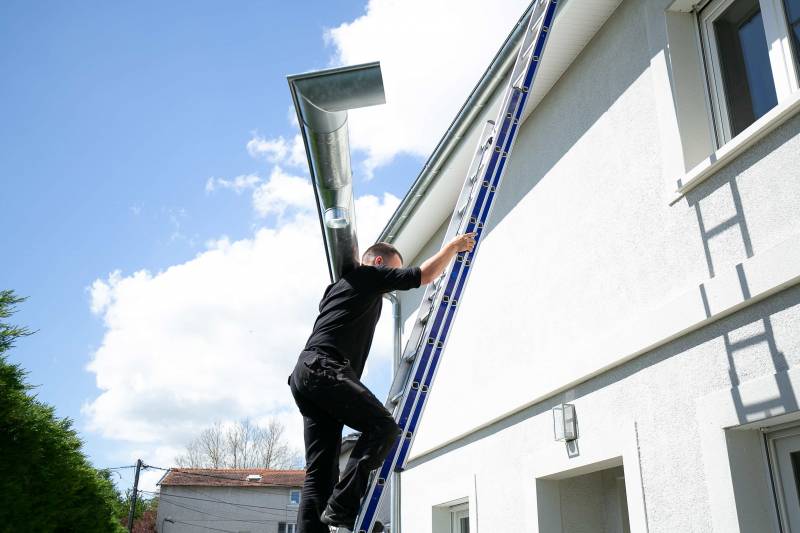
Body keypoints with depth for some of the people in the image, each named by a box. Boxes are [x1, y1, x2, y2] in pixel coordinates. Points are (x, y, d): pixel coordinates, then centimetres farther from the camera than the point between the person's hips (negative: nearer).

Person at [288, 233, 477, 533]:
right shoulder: (369, 275, 8)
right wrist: (453, 246, 16)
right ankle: (342, 507, -21)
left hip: (305, 373, 9)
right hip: (325, 369, -9)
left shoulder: (337, 286, 33)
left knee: (320, 471, 2)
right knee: (383, 427, -14)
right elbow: (424, 275, 3)